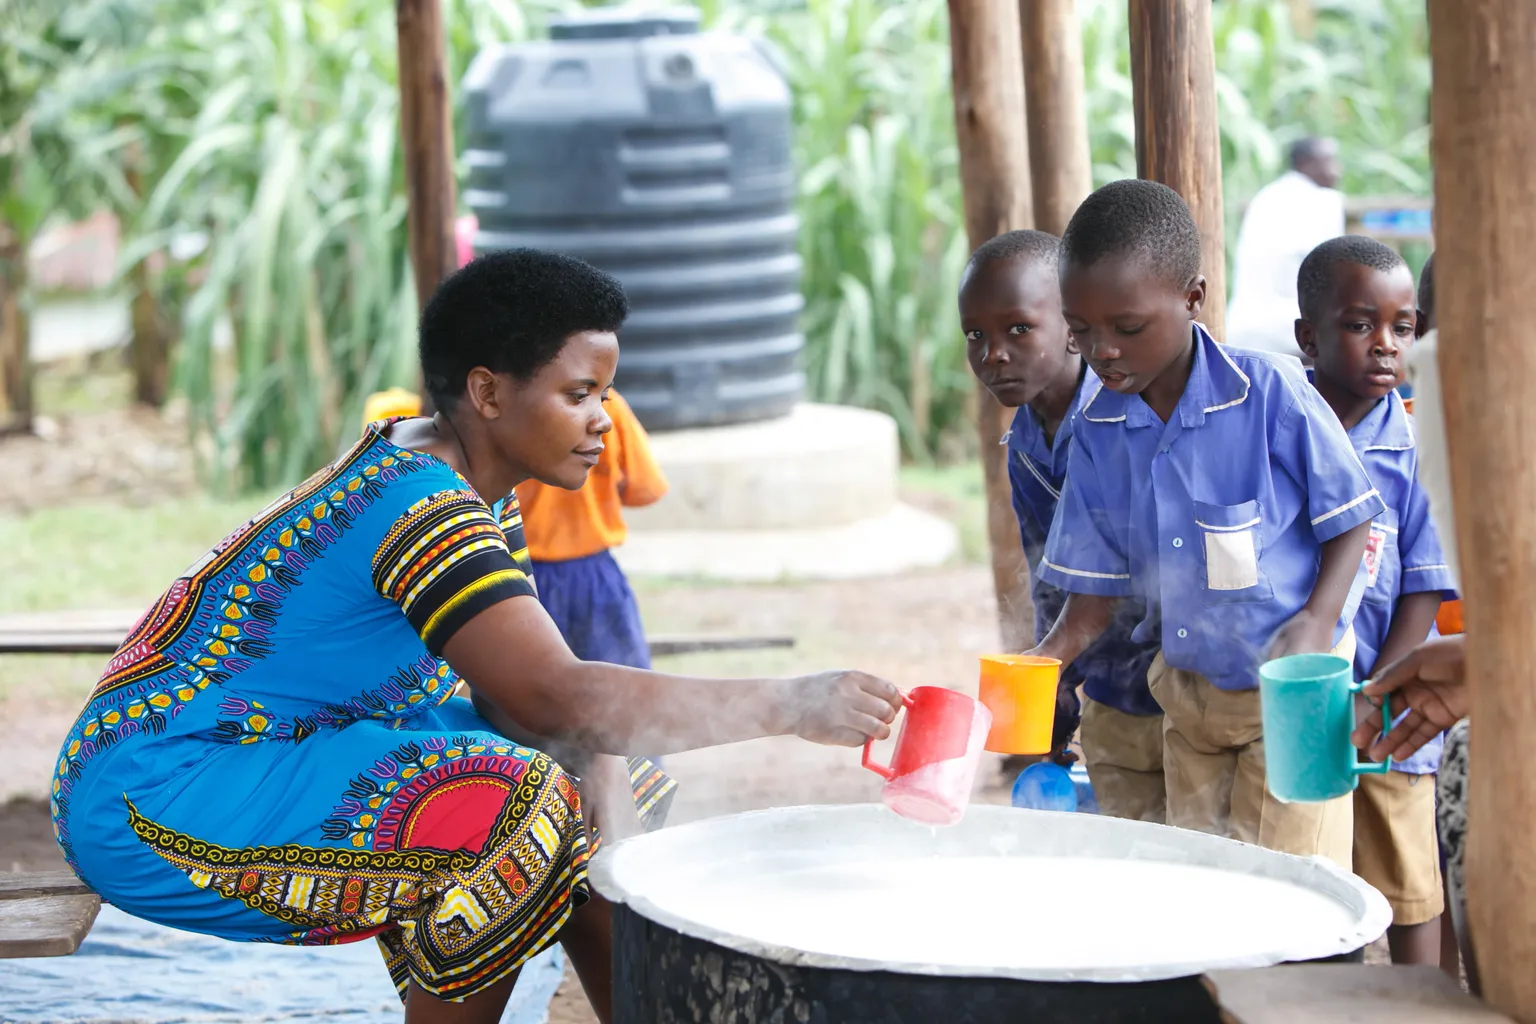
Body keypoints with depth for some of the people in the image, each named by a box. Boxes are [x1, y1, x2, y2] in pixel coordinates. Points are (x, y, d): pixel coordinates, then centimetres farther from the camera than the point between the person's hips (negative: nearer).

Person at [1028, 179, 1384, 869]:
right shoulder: (1098, 433, -4)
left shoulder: (1269, 392, -18)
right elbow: (1094, 591, 2)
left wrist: (1317, 625, -23)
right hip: (1188, 694, 5)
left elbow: (1350, 523, -9)